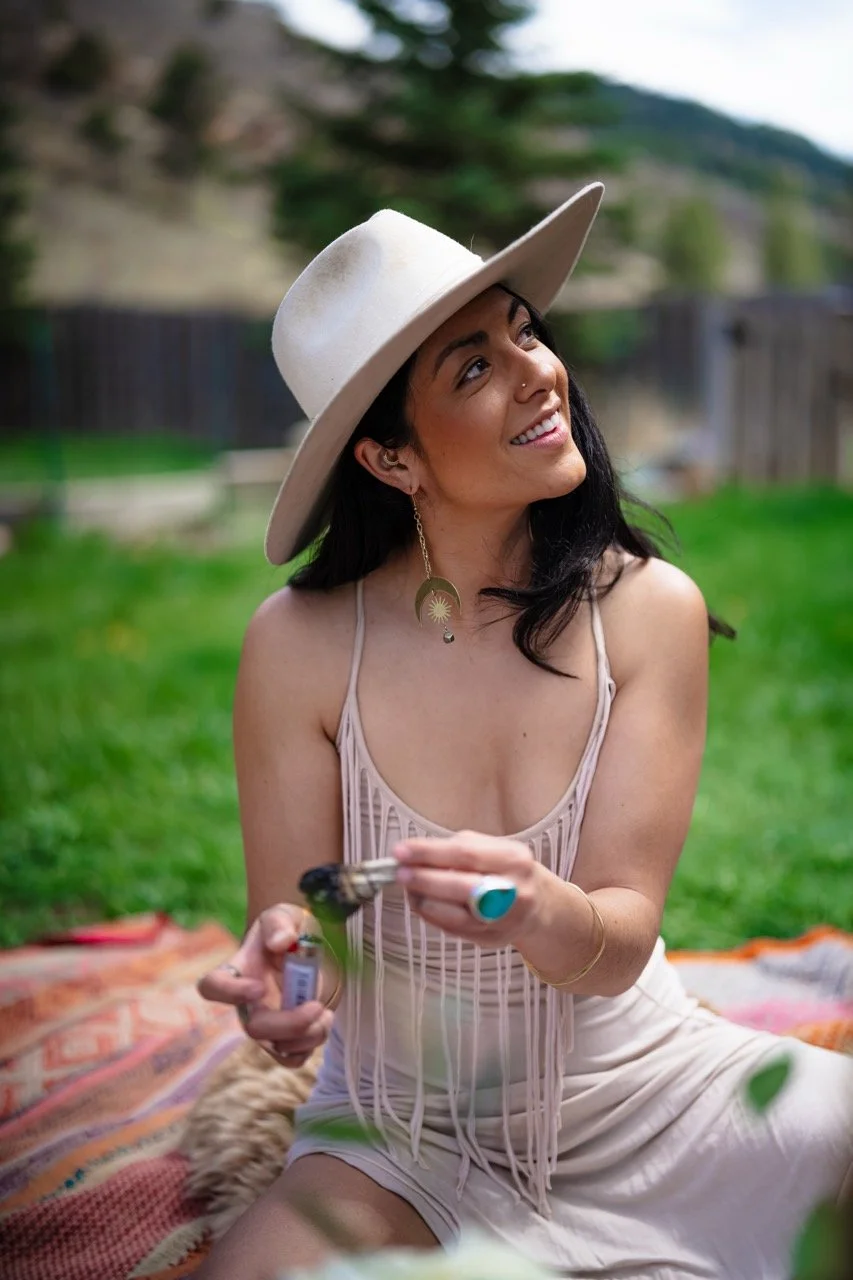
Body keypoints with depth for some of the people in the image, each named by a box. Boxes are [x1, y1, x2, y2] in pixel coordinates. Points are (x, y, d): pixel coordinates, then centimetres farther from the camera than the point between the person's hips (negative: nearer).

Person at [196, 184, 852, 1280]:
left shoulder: (649, 610, -13)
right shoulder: (300, 645, -15)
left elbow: (621, 944, -15)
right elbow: (295, 928, -9)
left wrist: (541, 911, -39)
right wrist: (282, 960, -33)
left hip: (639, 1086, 1)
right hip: (407, 1137, 0)